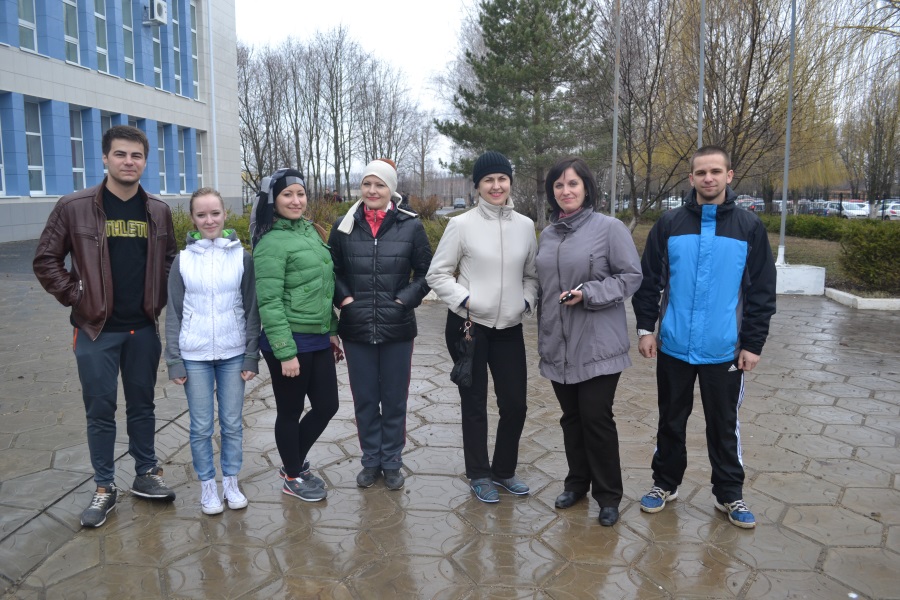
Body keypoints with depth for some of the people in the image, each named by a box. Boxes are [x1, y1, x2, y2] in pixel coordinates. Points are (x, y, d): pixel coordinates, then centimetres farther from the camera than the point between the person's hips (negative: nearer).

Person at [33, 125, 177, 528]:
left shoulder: (159, 212, 4)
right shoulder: (73, 207, -6)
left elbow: (170, 261, 15)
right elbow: (45, 261, 0)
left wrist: (158, 299, 4)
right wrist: (75, 296, -7)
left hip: (144, 328, 3)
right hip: (96, 329, -2)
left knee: (142, 405, 14)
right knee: (100, 410, 7)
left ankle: (146, 475, 29)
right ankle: (105, 488, 21)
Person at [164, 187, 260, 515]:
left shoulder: (241, 257, -1)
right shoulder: (183, 259, 0)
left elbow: (252, 309, 1)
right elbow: (173, 313, 3)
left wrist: (252, 356, -2)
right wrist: (174, 360, -1)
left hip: (233, 354, 0)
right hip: (194, 356, 0)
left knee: (232, 423, 9)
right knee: (201, 426, 7)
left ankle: (231, 481, 26)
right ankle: (207, 485, 24)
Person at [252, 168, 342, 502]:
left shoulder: (309, 230, 11)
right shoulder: (272, 243, -14)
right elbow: (270, 303, -18)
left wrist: (332, 331, 16)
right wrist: (286, 352, -20)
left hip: (318, 340, 8)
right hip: (290, 342, -8)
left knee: (326, 406, 14)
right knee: (291, 411, 8)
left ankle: (295, 463, 36)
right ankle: (293, 478, 29)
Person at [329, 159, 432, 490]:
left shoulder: (410, 225, -4)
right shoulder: (344, 226, 1)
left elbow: (426, 272, 2)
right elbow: (332, 270, 10)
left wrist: (405, 299, -9)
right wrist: (344, 298, -4)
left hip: (397, 329, -1)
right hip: (356, 330, 2)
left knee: (394, 400, 11)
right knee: (364, 400, 12)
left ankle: (392, 463, 28)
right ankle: (371, 461, 30)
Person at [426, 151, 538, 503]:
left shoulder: (525, 226, 4)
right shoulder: (462, 224, -7)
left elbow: (531, 275, 14)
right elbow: (437, 274, -3)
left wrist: (526, 302, -2)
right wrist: (464, 302, -14)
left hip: (510, 328, 3)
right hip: (468, 326, -3)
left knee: (515, 404, 7)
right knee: (474, 403, 9)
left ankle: (504, 470, 30)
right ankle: (479, 475, 26)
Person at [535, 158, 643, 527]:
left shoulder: (610, 228, -7)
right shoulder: (547, 234, 11)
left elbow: (631, 276, -8)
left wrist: (589, 294, -19)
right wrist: (543, 334, 16)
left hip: (598, 346, -5)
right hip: (558, 345, 5)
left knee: (596, 419, -1)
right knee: (571, 418, 14)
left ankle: (608, 496, 16)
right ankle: (577, 483, 32)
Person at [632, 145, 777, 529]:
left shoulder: (749, 227, -1)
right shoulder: (669, 224, 1)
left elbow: (762, 291, -1)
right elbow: (648, 280, 4)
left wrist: (753, 343, -5)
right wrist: (645, 328, -1)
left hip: (725, 350, -1)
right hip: (674, 347, 1)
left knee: (724, 425, 11)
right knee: (671, 421, 14)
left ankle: (729, 494, 27)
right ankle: (665, 484, 30)